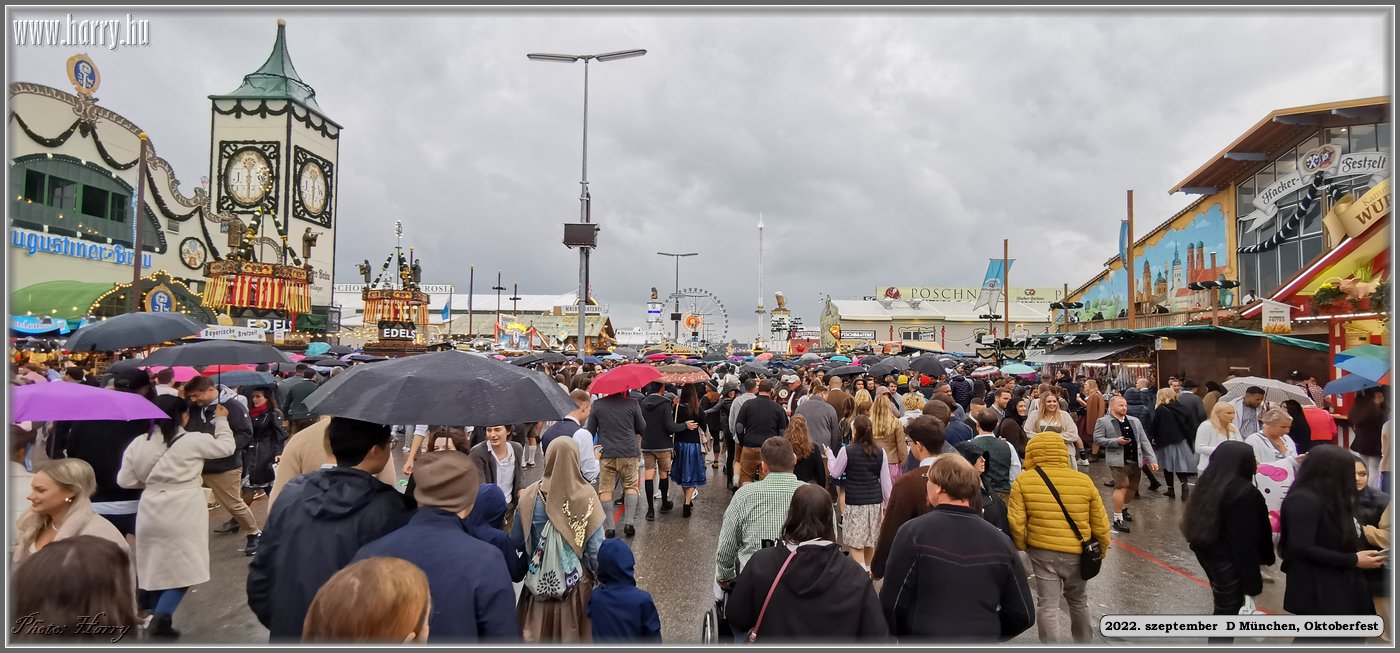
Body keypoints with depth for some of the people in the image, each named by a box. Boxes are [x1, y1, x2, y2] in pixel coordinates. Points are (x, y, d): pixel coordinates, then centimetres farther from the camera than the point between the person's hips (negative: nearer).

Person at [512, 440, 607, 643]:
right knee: (573, 633, 15)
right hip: (576, 583, -1)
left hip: (539, 583, 1)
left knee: (537, 635, 18)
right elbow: (596, 549, -13)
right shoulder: (586, 496, -16)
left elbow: (516, 542, 0)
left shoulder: (530, 496, -11)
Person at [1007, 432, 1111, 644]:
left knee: (1047, 606, 5)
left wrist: (1021, 546, 9)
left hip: (1042, 553, -3)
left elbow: (1016, 522, -10)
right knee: (1079, 602, 25)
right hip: (1077, 554, 3)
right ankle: (1084, 642, 43)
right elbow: (1100, 524, 2)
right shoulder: (1084, 481, -3)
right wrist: (1101, 550, 18)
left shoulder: (1023, 481, -8)